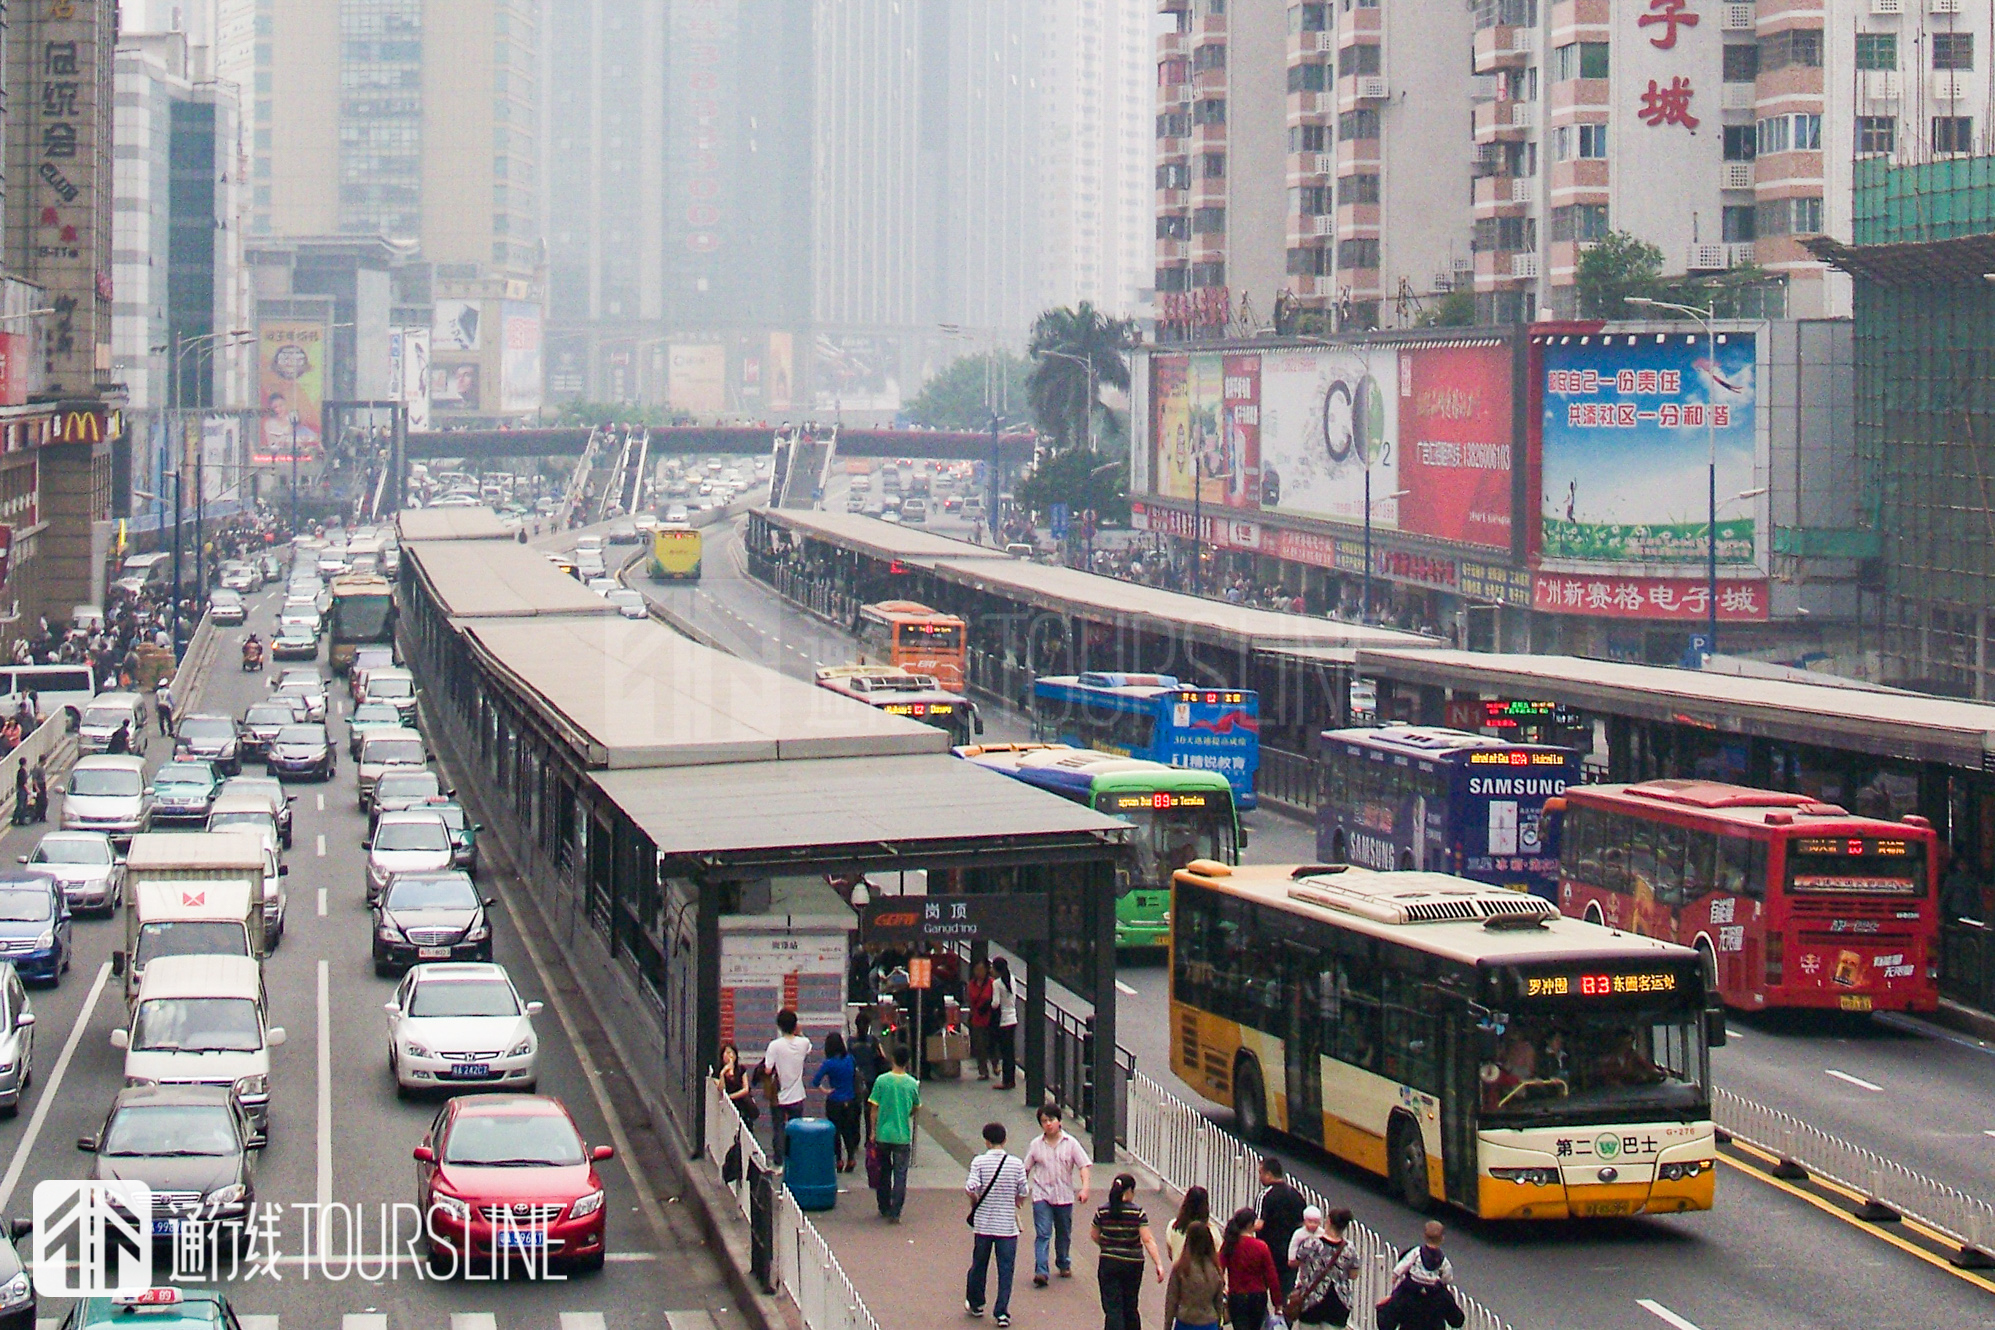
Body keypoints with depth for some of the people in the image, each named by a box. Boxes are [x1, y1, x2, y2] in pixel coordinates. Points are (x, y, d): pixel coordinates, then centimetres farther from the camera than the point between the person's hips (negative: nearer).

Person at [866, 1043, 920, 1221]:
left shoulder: (882, 1081, -8)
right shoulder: (912, 1084, -6)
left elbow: (874, 1109, -4)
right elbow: (916, 1108, 7)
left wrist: (873, 1131, 6)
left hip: (883, 1134, 1)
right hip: (903, 1136, -1)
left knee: (884, 1172, 16)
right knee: (900, 1175, 2)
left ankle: (884, 1209, 26)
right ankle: (895, 1213, -3)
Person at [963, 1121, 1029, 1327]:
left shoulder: (979, 1162, -7)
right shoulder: (1016, 1163, -4)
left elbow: (970, 1188, -17)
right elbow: (1022, 1193, -1)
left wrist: (974, 1203, 2)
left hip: (983, 1223, 1)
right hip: (1008, 1224, -1)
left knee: (979, 1265, 17)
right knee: (1006, 1270, 3)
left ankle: (975, 1304, 32)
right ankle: (1001, 1312, -1)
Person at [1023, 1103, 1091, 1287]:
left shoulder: (1070, 1144, -1)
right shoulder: (1036, 1145, 2)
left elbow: (1083, 1166, -4)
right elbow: (1025, 1169, 10)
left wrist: (1084, 1188, -16)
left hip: (1064, 1195, 1)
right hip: (1042, 1195, -1)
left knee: (1064, 1234, 15)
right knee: (1043, 1234, -12)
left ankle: (1064, 1264, 37)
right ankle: (1040, 1272, -19)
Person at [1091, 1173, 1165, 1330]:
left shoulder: (1102, 1211, -5)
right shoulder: (1137, 1212, -10)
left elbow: (1095, 1237, 9)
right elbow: (1148, 1240, -15)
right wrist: (1159, 1264, -15)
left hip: (1108, 1264, 0)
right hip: (1133, 1264, 0)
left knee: (1112, 1309, -1)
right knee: (1130, 1307, 18)